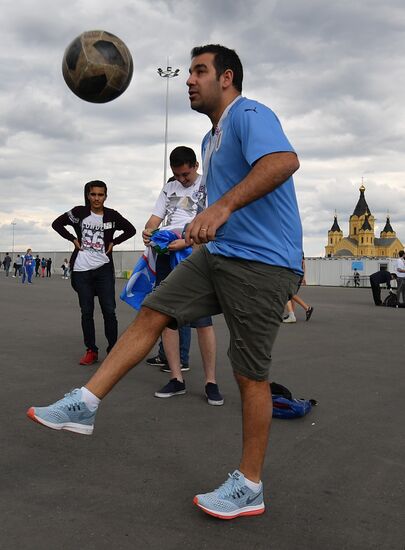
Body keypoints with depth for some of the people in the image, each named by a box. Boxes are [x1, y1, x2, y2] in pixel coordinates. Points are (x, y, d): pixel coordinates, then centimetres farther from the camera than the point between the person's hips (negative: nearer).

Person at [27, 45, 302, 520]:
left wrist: (223, 206, -42)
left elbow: (284, 160, -33)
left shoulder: (250, 115, -11)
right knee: (151, 314, -1)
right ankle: (84, 405, 5)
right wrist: (200, 230, 35)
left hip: (262, 266, -9)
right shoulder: (211, 139, 20)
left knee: (250, 374, -3)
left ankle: (249, 488, 11)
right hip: (218, 254, 9)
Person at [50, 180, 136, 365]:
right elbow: (57, 224, 11)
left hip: (104, 268, -1)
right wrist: (73, 239, 2)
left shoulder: (112, 215, 0)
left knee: (109, 311, -4)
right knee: (86, 312, 5)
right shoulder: (79, 212, 0)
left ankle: (113, 350, 5)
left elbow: (130, 230, 13)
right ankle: (91, 351, 13)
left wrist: (114, 242, 2)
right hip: (81, 269, 1)